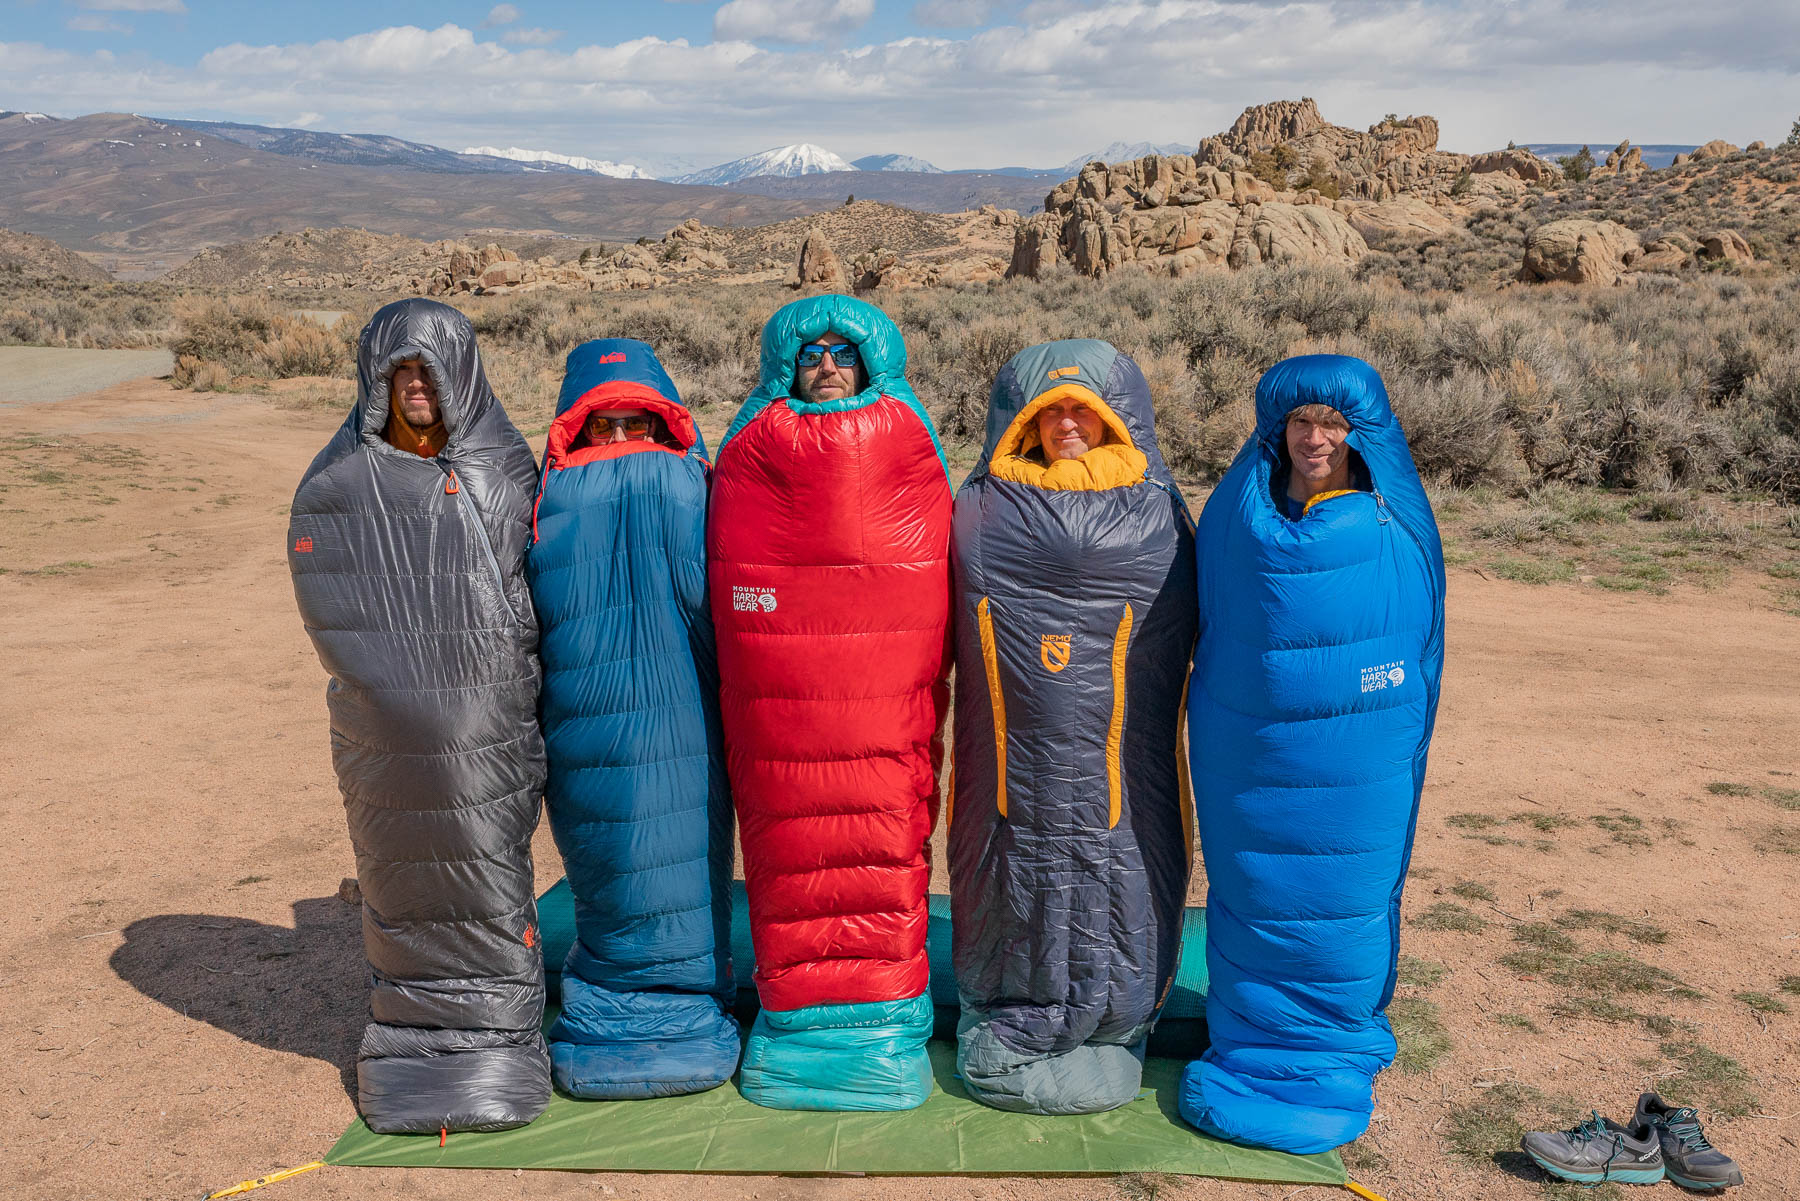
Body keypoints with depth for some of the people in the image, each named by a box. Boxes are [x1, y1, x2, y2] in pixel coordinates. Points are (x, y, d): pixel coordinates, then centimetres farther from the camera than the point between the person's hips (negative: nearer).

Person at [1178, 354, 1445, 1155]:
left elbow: (1419, 645, 2)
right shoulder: (1240, 517, 0)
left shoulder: (1396, 528, -7)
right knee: (1250, 896, 11)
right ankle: (1249, 1046, 29)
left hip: (1357, 771, -2)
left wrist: (1402, 744, 2)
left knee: (1343, 903, 8)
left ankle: (1333, 1057, 27)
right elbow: (1208, 623, 10)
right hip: (1249, 755, 2)